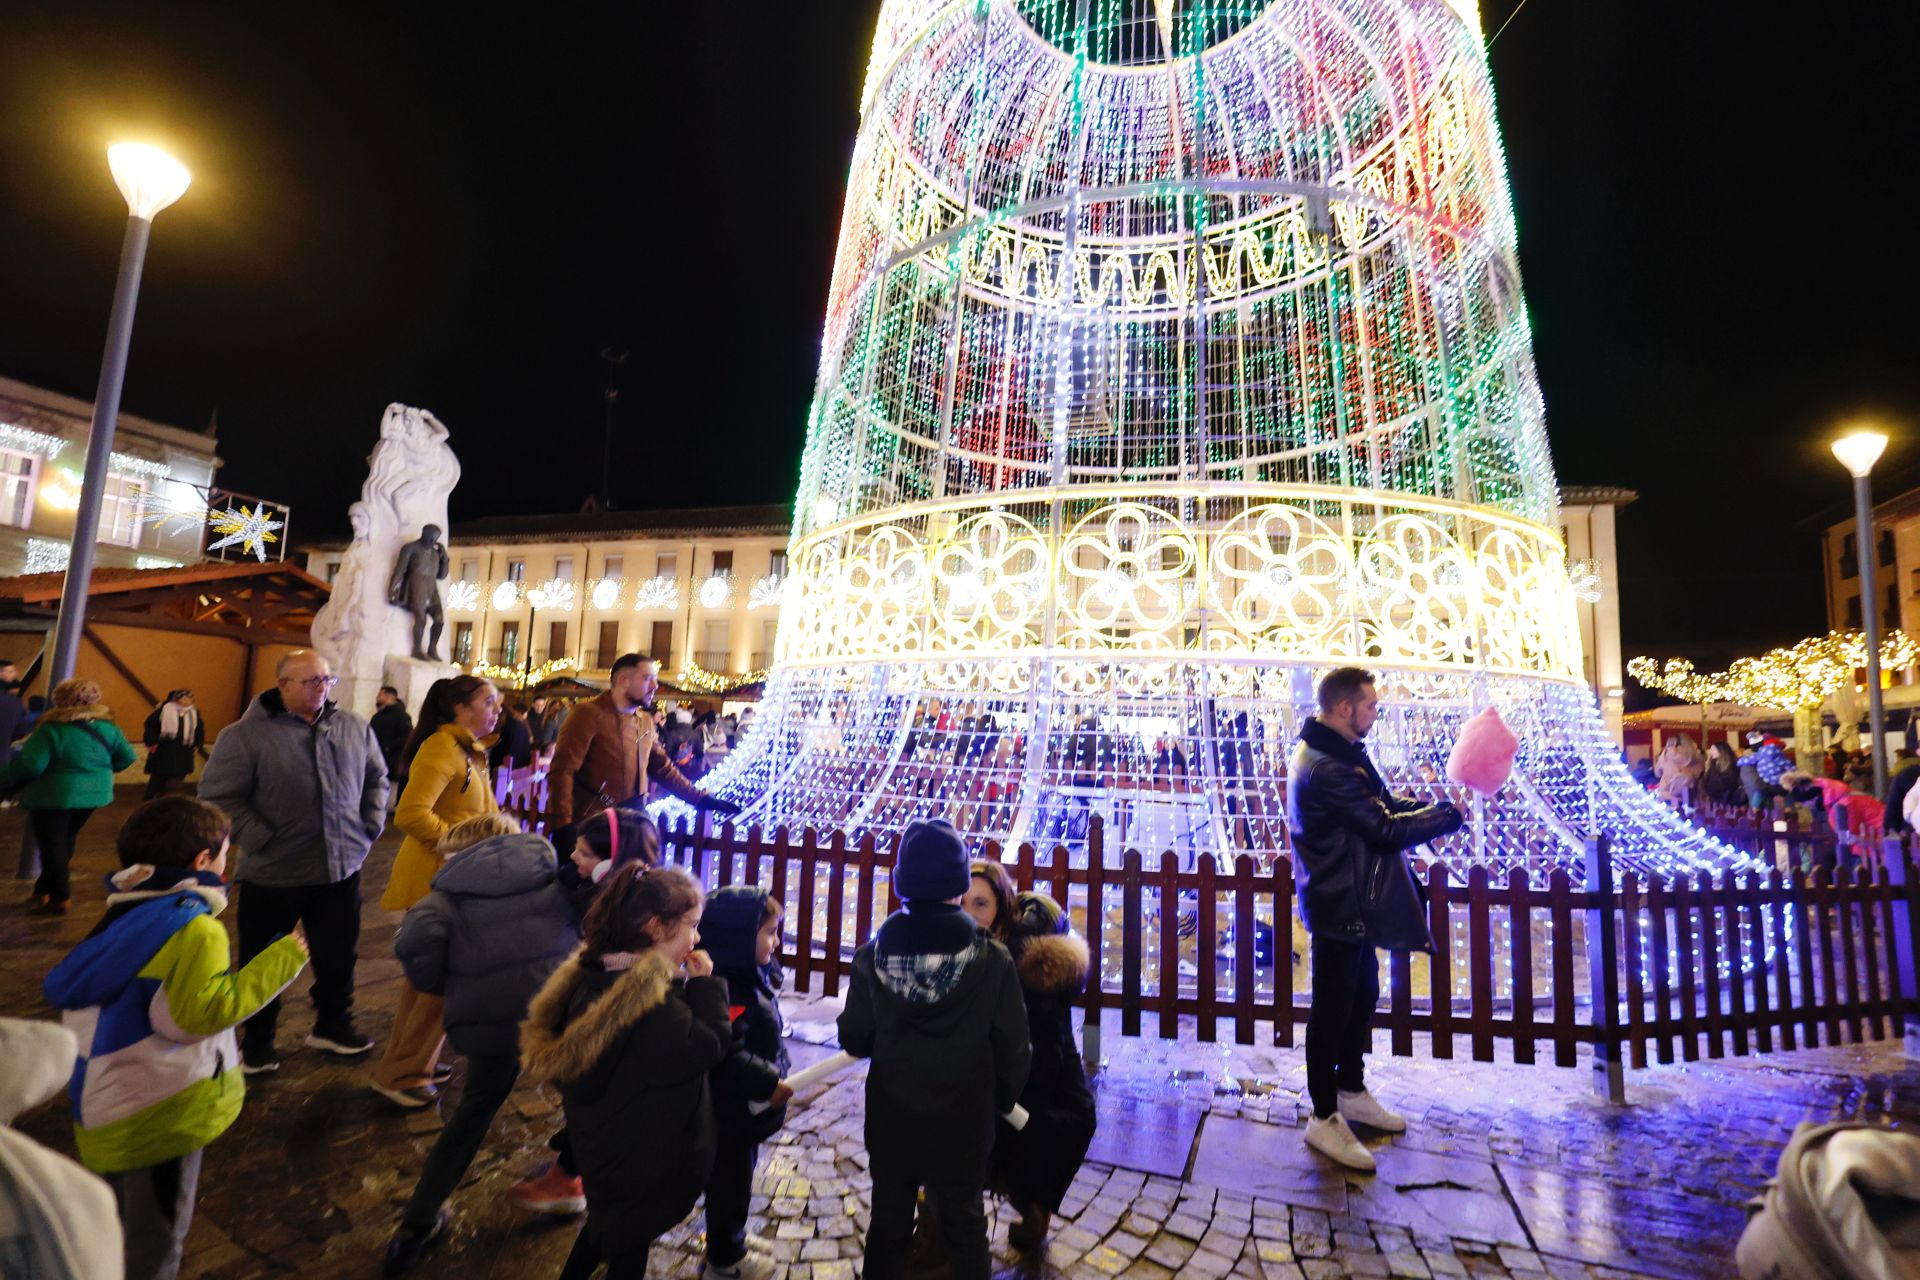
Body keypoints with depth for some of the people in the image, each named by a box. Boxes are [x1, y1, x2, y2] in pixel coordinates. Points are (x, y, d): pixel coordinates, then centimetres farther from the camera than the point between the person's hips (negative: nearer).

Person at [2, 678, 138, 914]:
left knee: (52, 846, 7)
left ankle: (60, 898, 12)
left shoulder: (52, 729, -18)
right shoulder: (107, 727, 0)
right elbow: (127, 757, 4)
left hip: (53, 796, -6)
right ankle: (44, 890, 30)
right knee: (64, 841, 21)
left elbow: (29, 764, -20)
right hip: (93, 793, 6)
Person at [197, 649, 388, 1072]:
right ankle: (257, 1041, 35)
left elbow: (377, 778, 13)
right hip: (272, 874, -3)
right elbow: (218, 797, -10)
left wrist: (370, 825, 4)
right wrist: (260, 840, -15)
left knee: (338, 957, 17)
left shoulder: (354, 727, 2)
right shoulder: (246, 735, -11)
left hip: (342, 870, 4)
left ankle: (332, 1025, 37)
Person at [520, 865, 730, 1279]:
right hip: (640, 1155, -9)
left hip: (609, 1141, 9)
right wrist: (705, 984, -22)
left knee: (608, 1221, 33)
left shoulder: (597, 976, -4)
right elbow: (707, 1047, -30)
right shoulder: (648, 1000, -35)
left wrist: (689, 986, -3)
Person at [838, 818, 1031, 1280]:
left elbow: (854, 1040, -7)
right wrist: (1003, 1102, 8)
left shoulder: (874, 955, -16)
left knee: (888, 1225, 22)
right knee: (965, 1226, 22)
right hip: (964, 1125, -1)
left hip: (892, 1122, 1)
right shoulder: (992, 959, -19)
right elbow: (1013, 1050, -11)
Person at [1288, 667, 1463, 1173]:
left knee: (1361, 997, 22)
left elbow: (1386, 803, 11)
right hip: (1337, 907, -11)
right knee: (1333, 1008, 2)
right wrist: (1448, 817, -11)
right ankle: (1324, 1118, 16)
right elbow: (1387, 829, -23)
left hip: (1355, 902, 11)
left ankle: (1351, 1091, 39)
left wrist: (1440, 804, -3)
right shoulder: (1326, 769, -27)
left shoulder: (1341, 754, 8)